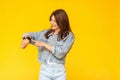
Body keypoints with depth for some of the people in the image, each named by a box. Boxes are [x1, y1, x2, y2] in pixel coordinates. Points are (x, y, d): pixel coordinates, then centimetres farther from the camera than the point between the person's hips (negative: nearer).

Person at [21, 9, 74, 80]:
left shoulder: (69, 36, -4)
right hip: (44, 70, 3)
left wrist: (44, 44, -11)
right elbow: (32, 35, 13)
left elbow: (60, 53, -14)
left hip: (59, 71, -3)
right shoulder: (46, 33, 8)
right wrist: (27, 39, -11)